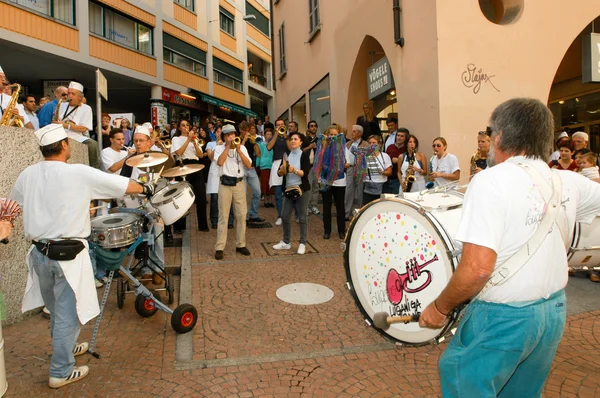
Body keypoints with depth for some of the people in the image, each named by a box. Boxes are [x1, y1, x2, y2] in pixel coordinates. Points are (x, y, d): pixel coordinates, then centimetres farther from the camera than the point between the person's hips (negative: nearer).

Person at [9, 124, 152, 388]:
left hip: (39, 253, 6)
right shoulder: (79, 174, -15)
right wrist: (145, 189, 10)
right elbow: (124, 185, -8)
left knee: (55, 309, 24)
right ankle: (61, 372, 20)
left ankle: (64, 347, 46)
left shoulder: (27, 175, 0)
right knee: (67, 314, 8)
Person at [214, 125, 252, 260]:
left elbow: (249, 165, -2)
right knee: (223, 216, -1)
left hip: (239, 184, 3)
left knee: (241, 215, 6)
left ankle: (240, 244, 18)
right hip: (225, 185, -3)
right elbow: (220, 162, -17)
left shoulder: (242, 148, 9)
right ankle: (219, 247, 4)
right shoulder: (219, 148, 2)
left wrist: (238, 150, -9)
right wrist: (228, 146, -12)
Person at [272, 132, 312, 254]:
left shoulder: (304, 155, -2)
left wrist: (294, 170, -30)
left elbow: (305, 172, -14)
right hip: (288, 189, 5)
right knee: (285, 216, 6)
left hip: (301, 189, -4)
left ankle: (302, 243, 11)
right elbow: (279, 173, 1)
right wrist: (282, 169, -20)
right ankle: (286, 242, 21)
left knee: (302, 217, 1)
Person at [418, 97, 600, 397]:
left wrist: (439, 308, -14)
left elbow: (477, 268, -26)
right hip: (554, 313, 7)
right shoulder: (569, 182, -1)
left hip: (502, 318, -7)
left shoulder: (491, 181, -20)